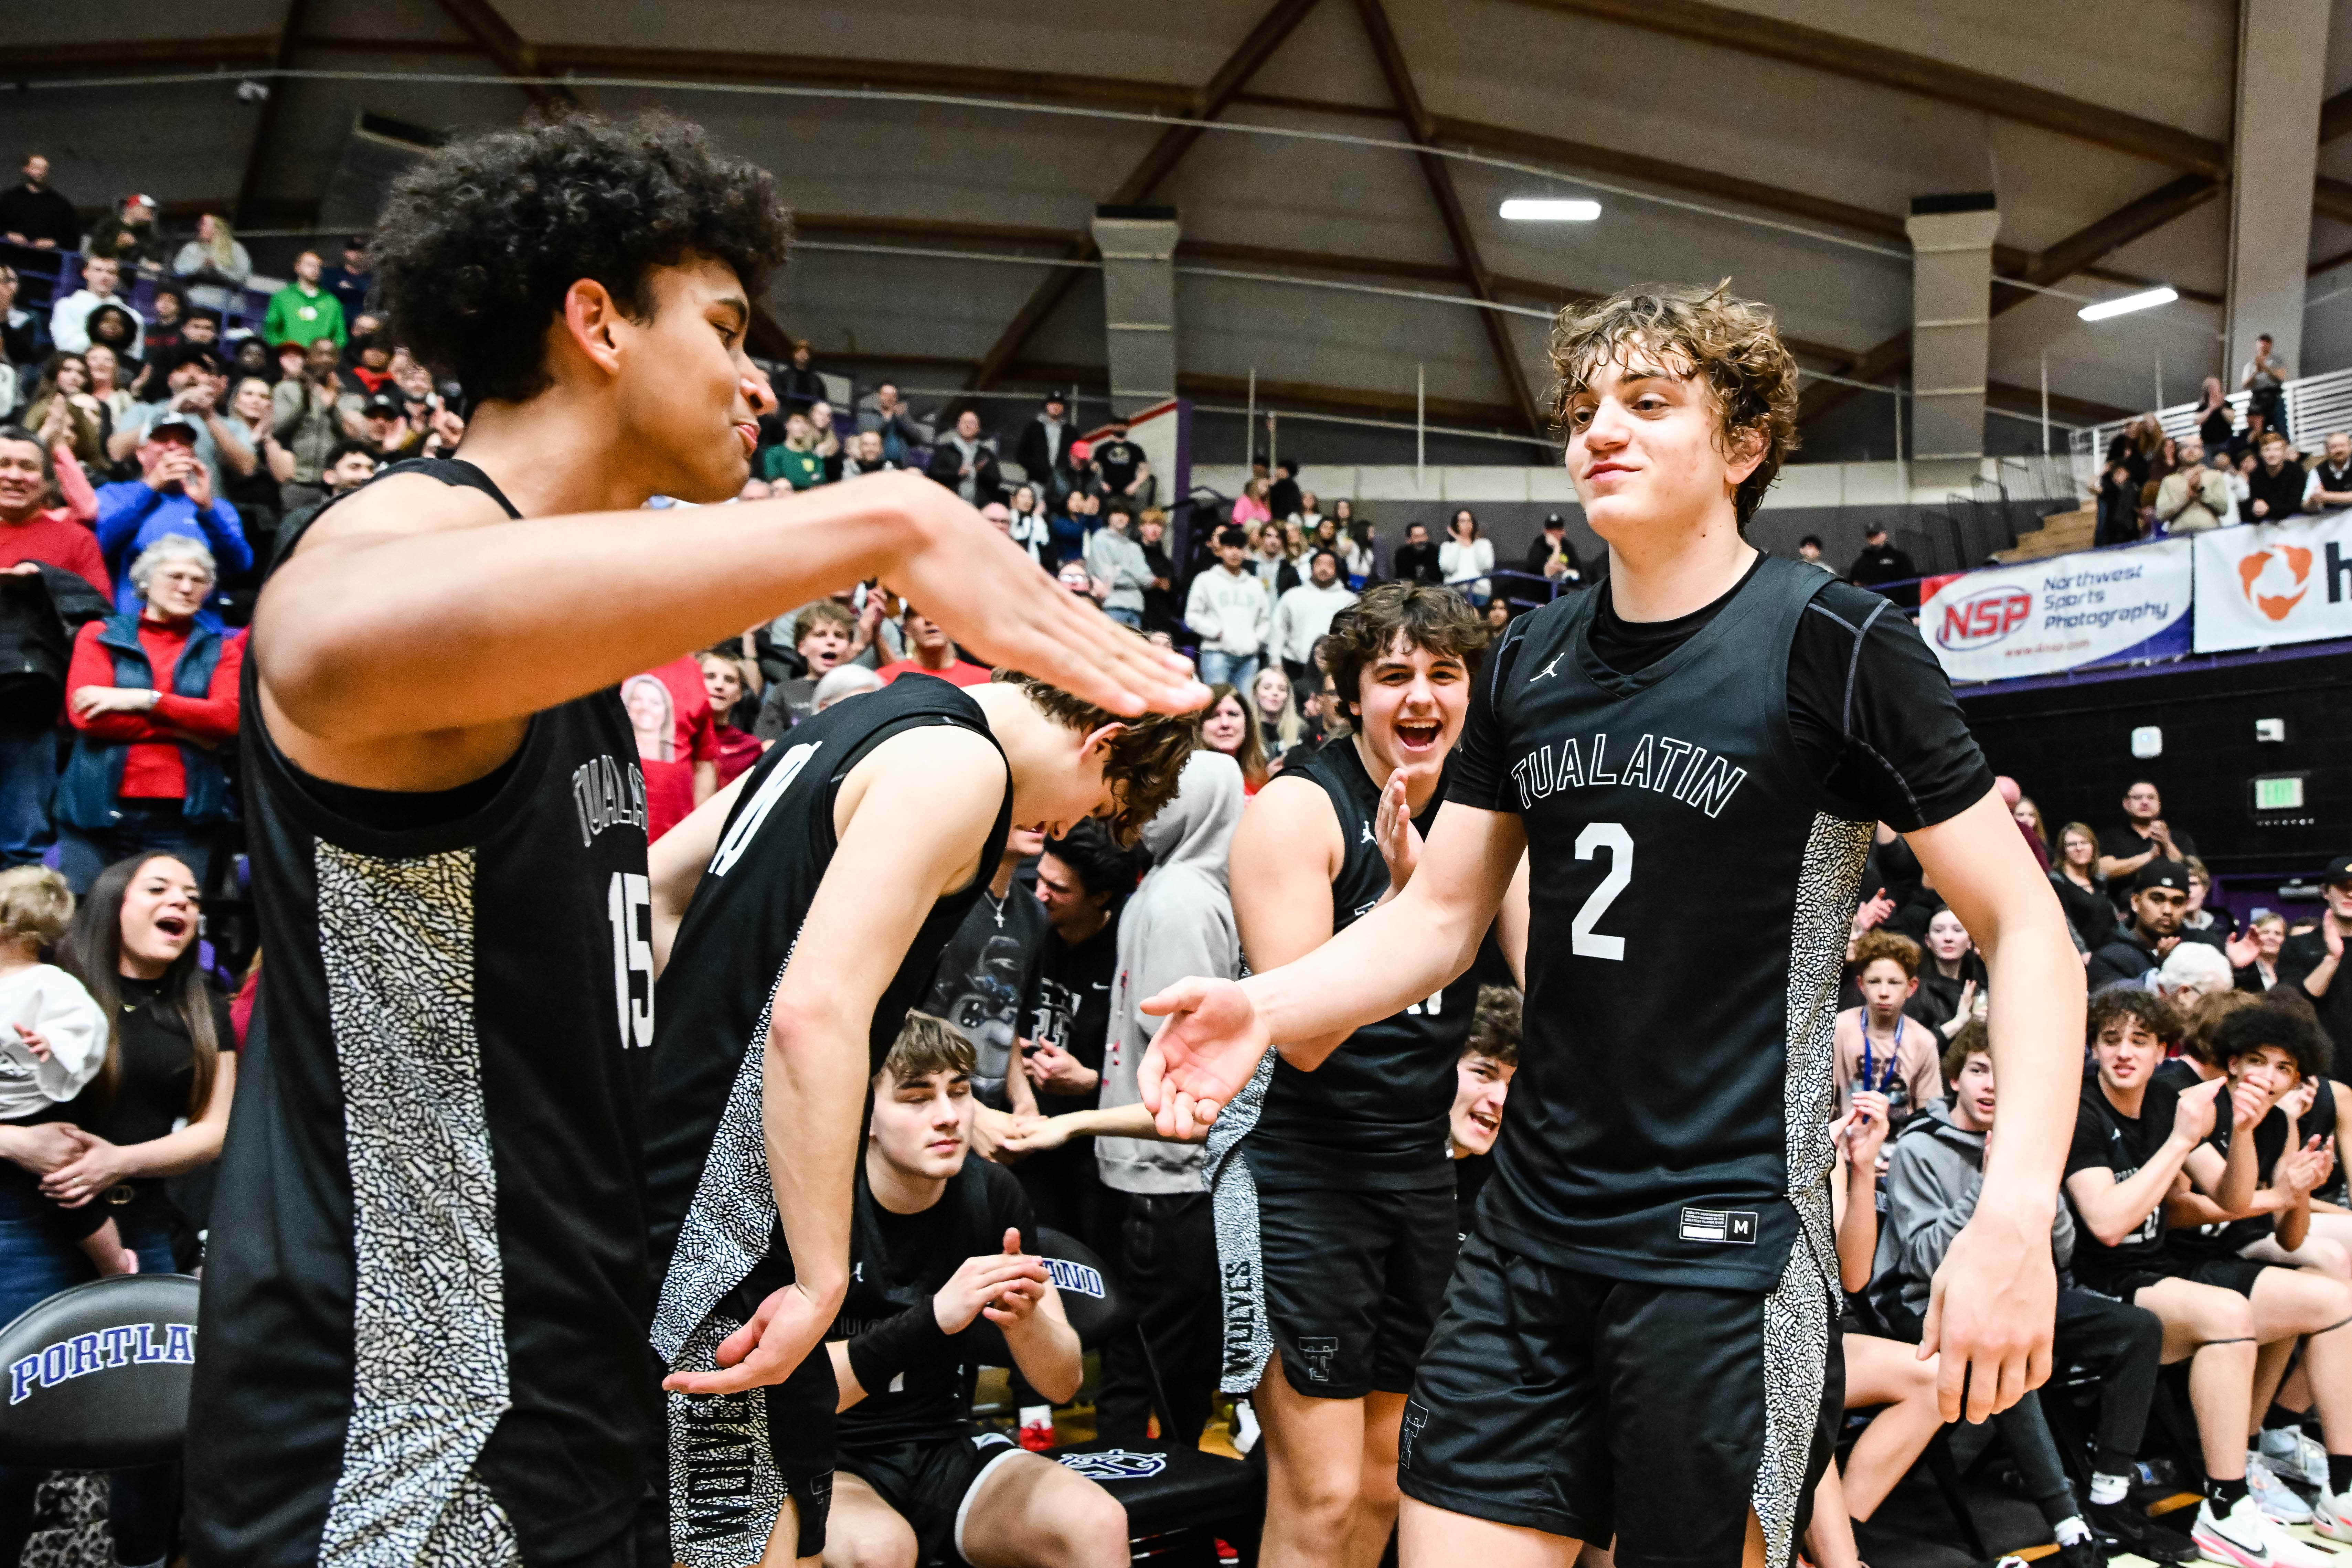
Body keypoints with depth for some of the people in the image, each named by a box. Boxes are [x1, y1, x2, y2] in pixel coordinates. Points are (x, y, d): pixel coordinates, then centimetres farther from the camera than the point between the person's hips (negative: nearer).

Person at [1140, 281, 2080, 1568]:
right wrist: (1267, 1007, -8)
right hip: (1527, 1232, 5)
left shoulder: (1834, 644, -8)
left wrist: (2015, 1219, -19)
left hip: (1725, 1237, -5)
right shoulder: (1530, 661, 8)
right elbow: (1439, 917, 11)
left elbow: (2025, 931, -8)